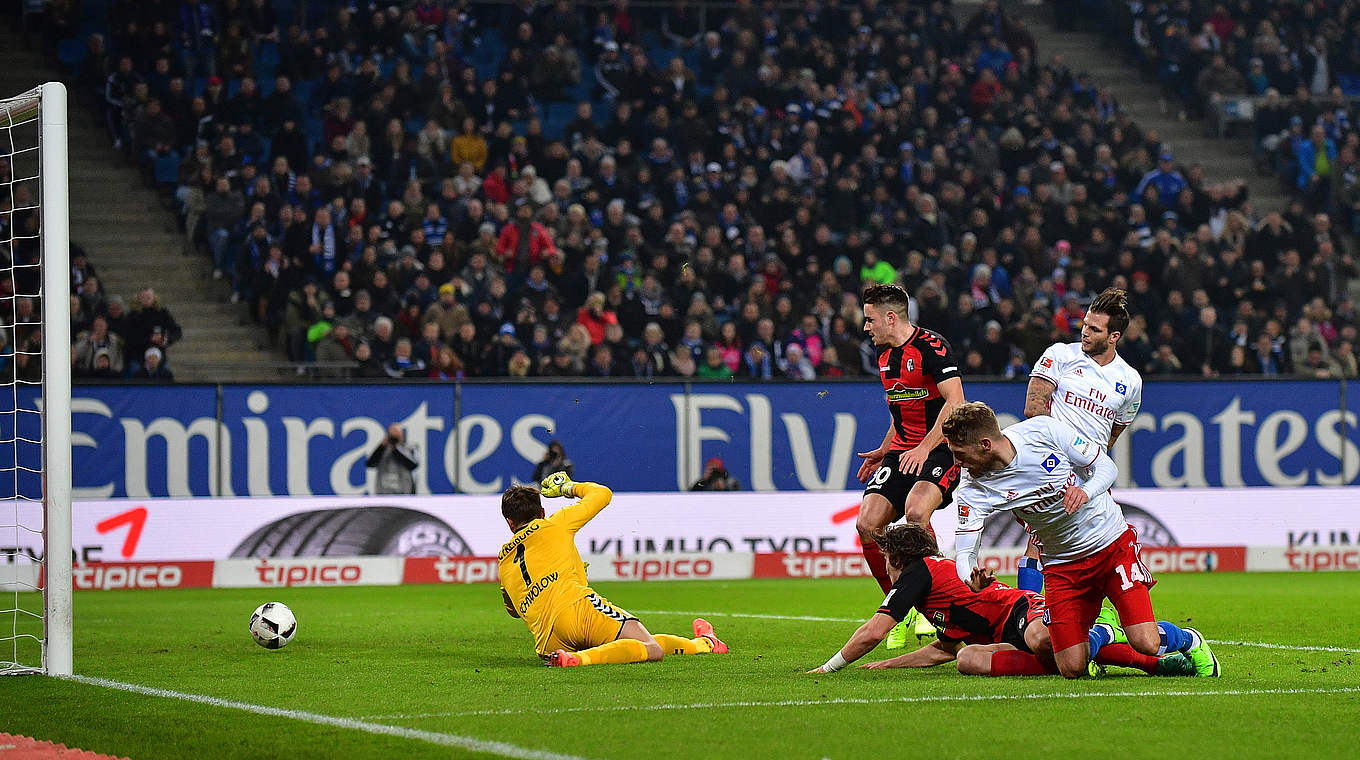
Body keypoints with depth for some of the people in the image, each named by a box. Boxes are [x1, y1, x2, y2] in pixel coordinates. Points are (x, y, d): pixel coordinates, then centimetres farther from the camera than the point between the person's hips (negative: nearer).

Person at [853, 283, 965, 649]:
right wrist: (884, 451, 25)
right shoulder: (885, 355, 14)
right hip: (902, 452, 8)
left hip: (940, 450, -8)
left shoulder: (931, 346, -14)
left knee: (916, 511, -33)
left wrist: (925, 447, -27)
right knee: (867, 524, -9)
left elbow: (955, 403, -21)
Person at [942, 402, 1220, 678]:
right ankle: (1100, 636, 26)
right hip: (1061, 565, 3)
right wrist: (972, 581, -40)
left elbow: (1106, 466, -9)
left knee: (1146, 643, -17)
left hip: (1111, 542, -3)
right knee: (1072, 670, -8)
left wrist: (1086, 492, -31)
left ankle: (1189, 640, 17)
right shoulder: (973, 489, -14)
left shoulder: (1045, 430, -19)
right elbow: (964, 553, -16)